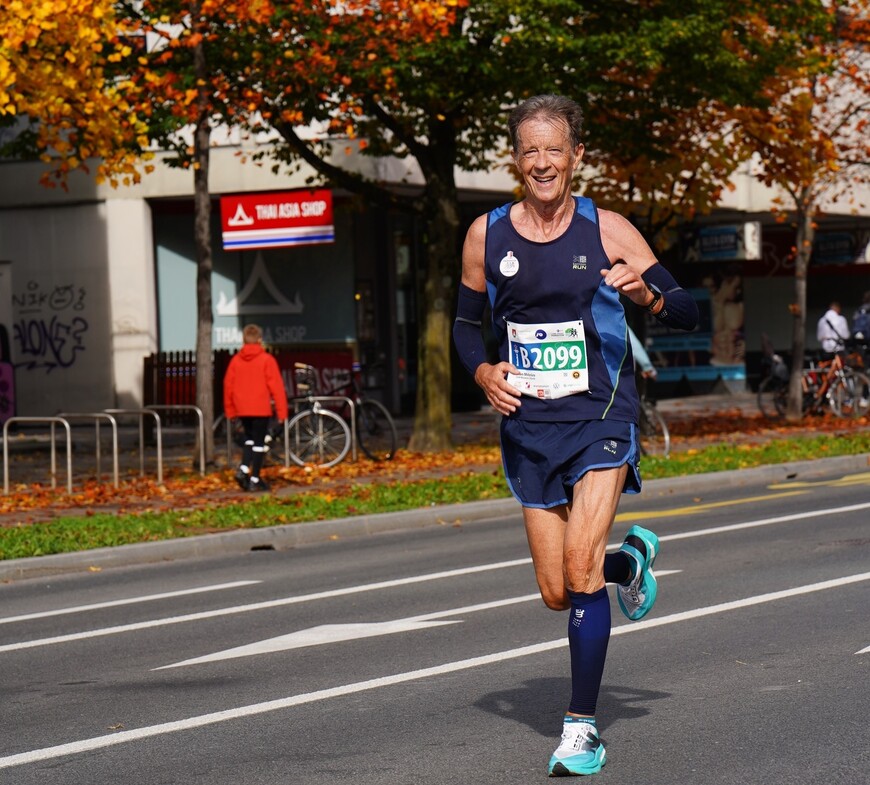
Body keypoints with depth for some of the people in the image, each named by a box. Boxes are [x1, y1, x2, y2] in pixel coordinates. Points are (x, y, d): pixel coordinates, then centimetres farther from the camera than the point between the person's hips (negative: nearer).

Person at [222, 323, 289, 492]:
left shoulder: (236, 360, 3)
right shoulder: (267, 360, -7)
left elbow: (228, 385, 7)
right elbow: (276, 386, -9)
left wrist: (230, 410, 17)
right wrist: (281, 410, -5)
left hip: (242, 408, 4)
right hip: (261, 408, -4)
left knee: (250, 439, 19)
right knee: (259, 442, 3)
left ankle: (243, 468, -1)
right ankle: (255, 480, 2)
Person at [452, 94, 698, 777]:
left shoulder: (608, 232, -4)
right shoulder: (487, 236, 3)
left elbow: (689, 312, -2)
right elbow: (467, 323, 16)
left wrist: (648, 295, -24)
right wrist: (484, 372, -5)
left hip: (600, 419, -3)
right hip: (528, 427, 3)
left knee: (580, 566, -20)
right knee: (557, 593, 6)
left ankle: (583, 727, -11)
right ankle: (631, 558, 42)